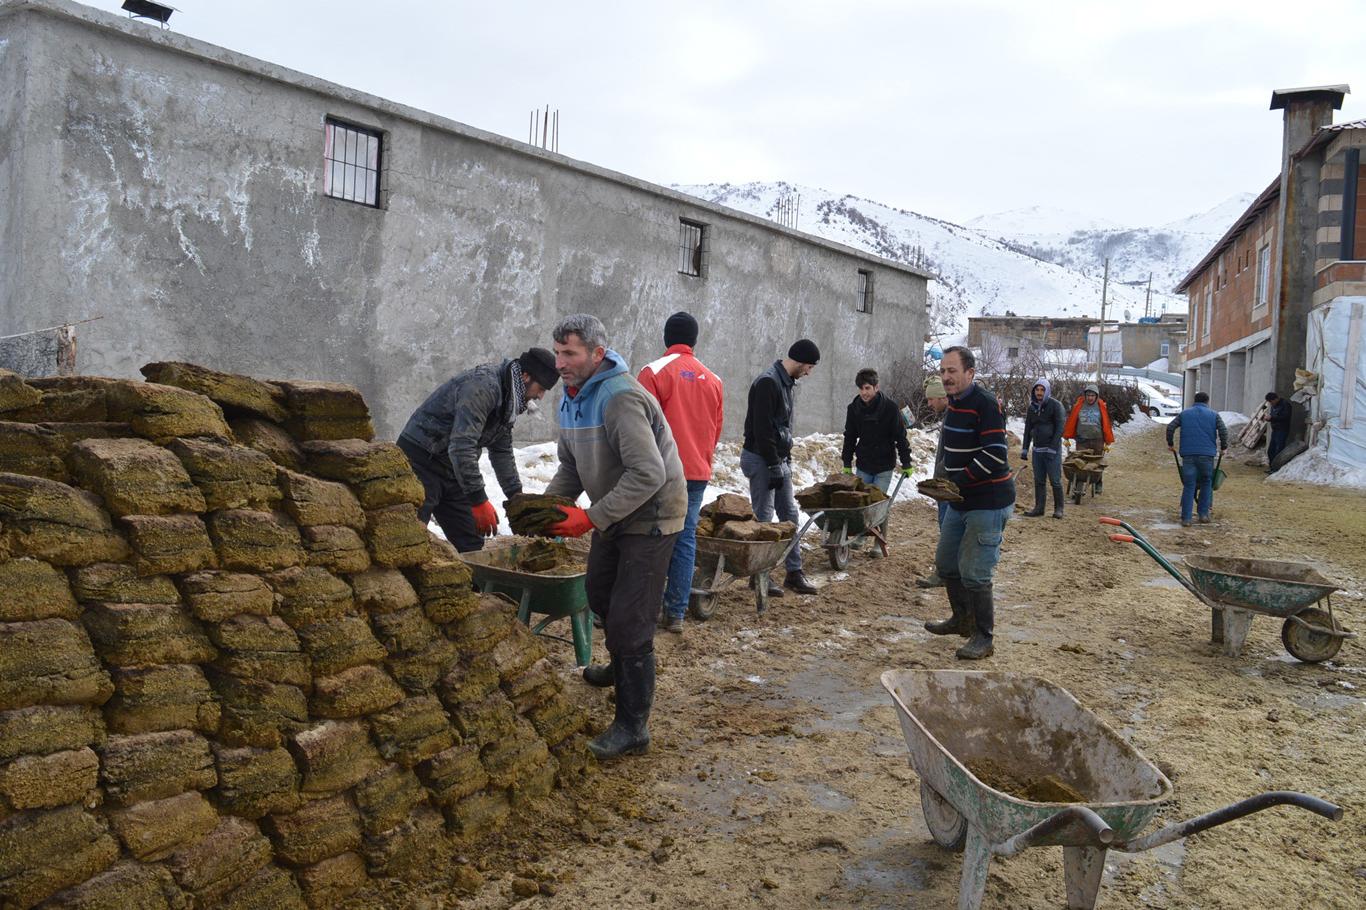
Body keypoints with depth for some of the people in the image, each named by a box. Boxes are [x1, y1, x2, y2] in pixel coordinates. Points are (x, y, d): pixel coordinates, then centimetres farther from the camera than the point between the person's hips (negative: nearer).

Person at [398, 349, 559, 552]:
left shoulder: (507, 394, 8)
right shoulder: (483, 385, -24)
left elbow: (502, 451, 17)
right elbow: (462, 446, -31)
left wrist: (517, 496, 12)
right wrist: (479, 501, -30)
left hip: (450, 469, 10)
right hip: (420, 461, -10)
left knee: (471, 544, 5)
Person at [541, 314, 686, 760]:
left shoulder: (620, 398, -28)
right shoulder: (573, 398, 4)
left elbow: (648, 474, -34)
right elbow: (571, 467, 10)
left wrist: (591, 518, -31)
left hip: (649, 517, -10)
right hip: (612, 515, 10)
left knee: (629, 619, -9)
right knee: (599, 594, 24)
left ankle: (633, 727, 2)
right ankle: (623, 667, 51)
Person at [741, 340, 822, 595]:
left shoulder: (786, 382, 13)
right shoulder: (767, 382, -18)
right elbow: (762, 430, -22)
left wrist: (786, 459, 14)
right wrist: (774, 466, -20)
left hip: (779, 460, 10)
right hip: (761, 460, -10)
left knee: (790, 515, 11)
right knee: (763, 517, -2)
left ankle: (794, 572, 18)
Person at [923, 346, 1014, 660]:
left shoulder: (986, 404, -18)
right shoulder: (954, 402, 11)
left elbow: (995, 455, -24)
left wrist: (957, 482, -23)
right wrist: (948, 483, 10)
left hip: (989, 502, -10)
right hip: (961, 500, 10)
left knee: (973, 573, -7)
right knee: (946, 563, 19)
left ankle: (983, 637, 8)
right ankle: (962, 619, 38)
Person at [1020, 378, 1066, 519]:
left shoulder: (1055, 405, -6)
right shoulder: (1032, 407, 10)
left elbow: (1060, 428, -10)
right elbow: (1028, 429, 15)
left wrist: (1052, 447, -16)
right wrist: (1025, 449, 10)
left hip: (1052, 449, -5)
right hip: (1037, 449, 5)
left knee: (1055, 480, -2)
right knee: (1039, 480, 7)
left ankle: (1058, 508, 7)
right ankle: (1039, 507, 13)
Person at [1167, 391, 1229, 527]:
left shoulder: (1184, 413, 13)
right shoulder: (1214, 414, 10)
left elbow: (1170, 427, 3)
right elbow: (1223, 431, -2)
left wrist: (1170, 443, 13)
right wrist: (1224, 447, 9)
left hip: (1188, 454, 1)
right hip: (1207, 454, -1)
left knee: (1188, 486, 1)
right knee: (1206, 484, 16)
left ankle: (1186, 518, -3)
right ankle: (1203, 514, 17)